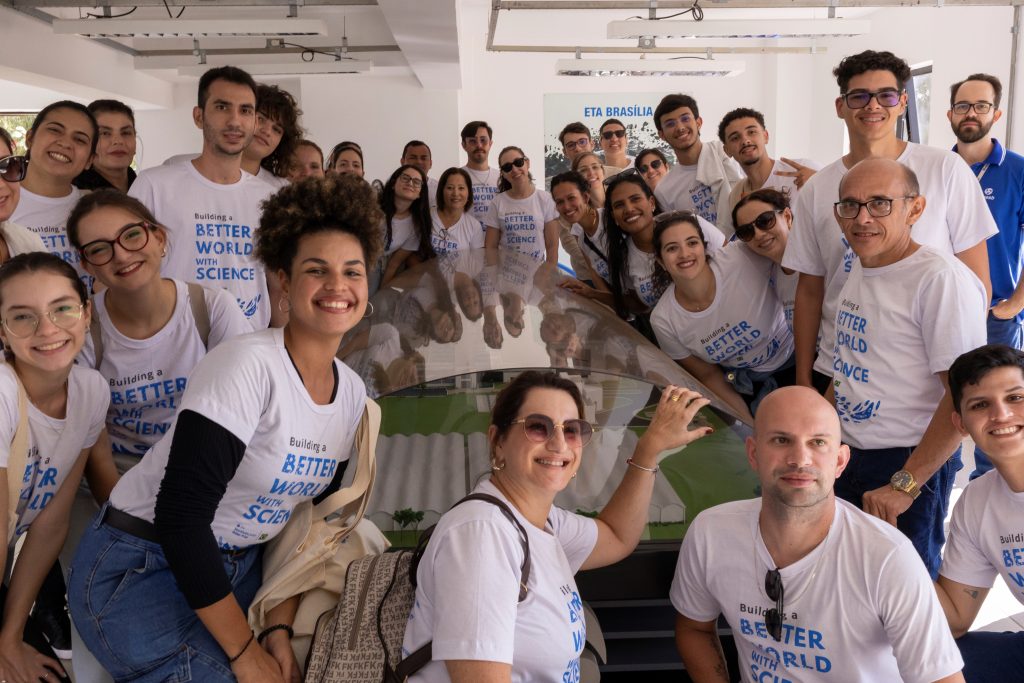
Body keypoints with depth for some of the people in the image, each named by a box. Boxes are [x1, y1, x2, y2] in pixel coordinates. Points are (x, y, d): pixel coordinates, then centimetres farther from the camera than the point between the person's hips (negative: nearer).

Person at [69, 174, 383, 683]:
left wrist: (280, 627, -6)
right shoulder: (247, 366, -23)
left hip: (237, 565, 7)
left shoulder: (352, 393, 0)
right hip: (139, 567, -7)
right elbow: (180, 513, -26)